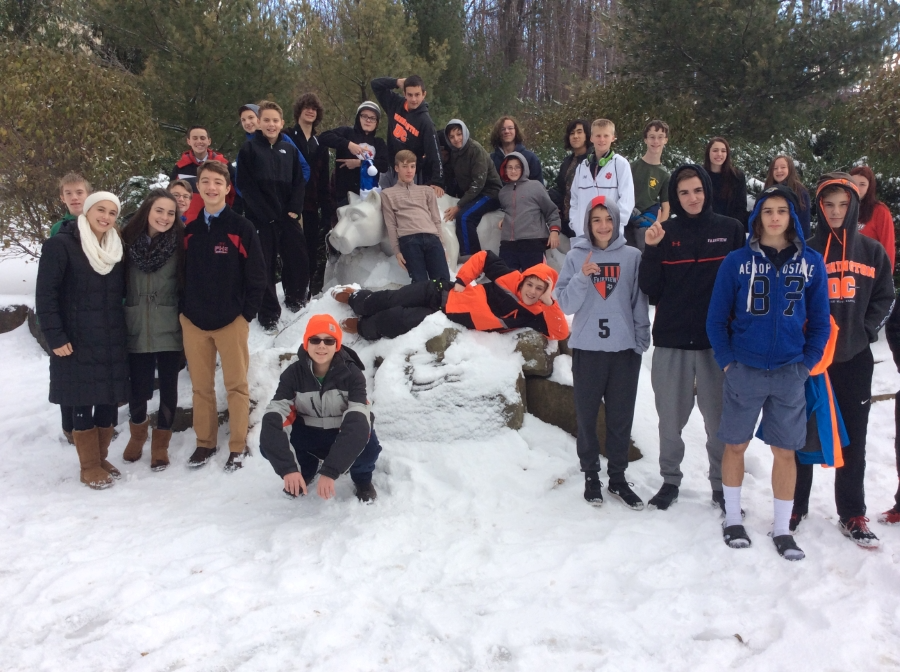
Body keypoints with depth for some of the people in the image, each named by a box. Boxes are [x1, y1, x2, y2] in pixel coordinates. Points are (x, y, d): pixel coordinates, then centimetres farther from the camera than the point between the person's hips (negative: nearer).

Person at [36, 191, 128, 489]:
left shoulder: (116, 248, 10)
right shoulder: (61, 244, -8)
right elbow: (45, 294, -11)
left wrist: (123, 329, 9)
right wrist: (55, 337, -14)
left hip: (112, 342, 5)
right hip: (77, 342, -5)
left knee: (110, 400, 8)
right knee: (83, 402, 0)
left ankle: (102, 458, 24)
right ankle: (89, 466, 12)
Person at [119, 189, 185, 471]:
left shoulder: (179, 244, -3)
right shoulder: (128, 240, 0)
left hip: (169, 329, -1)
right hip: (136, 329, 1)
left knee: (168, 387, 6)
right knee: (138, 387, 5)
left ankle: (160, 443, 25)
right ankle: (137, 433, 34)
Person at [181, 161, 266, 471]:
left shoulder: (242, 228, -4)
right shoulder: (189, 230, 8)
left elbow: (257, 276, -5)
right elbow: (183, 274, 13)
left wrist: (247, 314, -7)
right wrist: (184, 309, 5)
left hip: (232, 321, -4)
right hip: (193, 322, 4)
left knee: (236, 385, 2)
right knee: (201, 386, 10)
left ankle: (237, 447, 11)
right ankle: (205, 442, 22)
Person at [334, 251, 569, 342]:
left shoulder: (532, 315, -13)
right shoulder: (511, 279, -10)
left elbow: (559, 332, -23)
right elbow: (483, 258, 1)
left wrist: (549, 302, -32)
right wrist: (461, 280, -6)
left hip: (448, 321, -1)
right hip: (442, 294, 1)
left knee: (396, 319, -11)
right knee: (392, 300, 1)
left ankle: (363, 327, 22)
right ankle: (357, 298, 35)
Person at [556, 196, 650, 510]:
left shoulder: (632, 256, 1)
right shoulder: (575, 257, 0)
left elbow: (640, 302, 4)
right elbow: (565, 304, -3)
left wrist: (641, 340, -1)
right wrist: (582, 278, -18)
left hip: (624, 349, 0)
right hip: (587, 349, 0)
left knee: (621, 418, 8)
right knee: (587, 416, 8)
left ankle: (618, 478, 21)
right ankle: (590, 475, 21)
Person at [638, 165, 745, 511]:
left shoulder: (731, 230, 1)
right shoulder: (665, 233, 3)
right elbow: (649, 289, -1)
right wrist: (651, 250, -15)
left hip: (718, 340, -1)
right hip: (671, 340, 1)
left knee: (720, 418, 6)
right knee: (670, 419, 9)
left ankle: (722, 485, 22)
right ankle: (670, 480, 25)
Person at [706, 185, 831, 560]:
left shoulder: (811, 262, 2)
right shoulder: (737, 261, -3)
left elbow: (820, 320, 8)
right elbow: (716, 318, 1)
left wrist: (807, 363, 0)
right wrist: (726, 360, -5)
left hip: (790, 374, 1)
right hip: (743, 371, -1)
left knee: (785, 451, 7)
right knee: (736, 445, 9)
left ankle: (782, 530, 20)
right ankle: (733, 519, 25)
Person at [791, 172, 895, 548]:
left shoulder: (872, 252, 7)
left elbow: (885, 298, 9)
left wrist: (865, 332, -4)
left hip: (855, 358, 2)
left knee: (853, 438, 7)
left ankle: (852, 515, 17)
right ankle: (796, 506, 17)